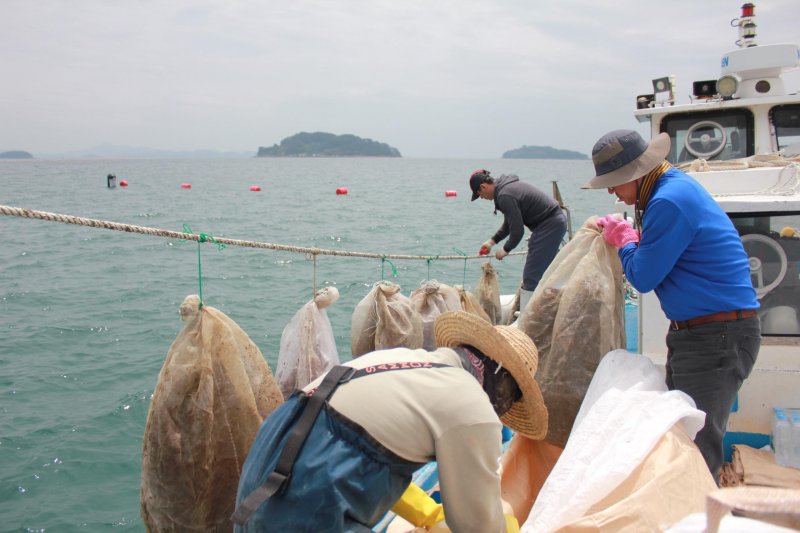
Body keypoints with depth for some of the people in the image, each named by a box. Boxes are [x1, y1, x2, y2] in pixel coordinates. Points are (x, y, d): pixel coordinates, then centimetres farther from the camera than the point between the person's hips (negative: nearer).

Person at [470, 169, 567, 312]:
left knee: (531, 276, -8)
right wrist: (492, 241, 26)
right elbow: (510, 222, 26)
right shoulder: (506, 187, 14)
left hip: (550, 225, -11)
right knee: (540, 272, 19)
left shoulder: (505, 196, -19)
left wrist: (505, 250, -4)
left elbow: (517, 230, -20)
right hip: (556, 221, 11)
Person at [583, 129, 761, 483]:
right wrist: (634, 238, 8)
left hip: (718, 337, -11)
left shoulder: (669, 201, -20)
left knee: (697, 449, -8)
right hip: (691, 334, 11)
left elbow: (643, 278, -14)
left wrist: (624, 241, 2)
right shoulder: (678, 186, 13)